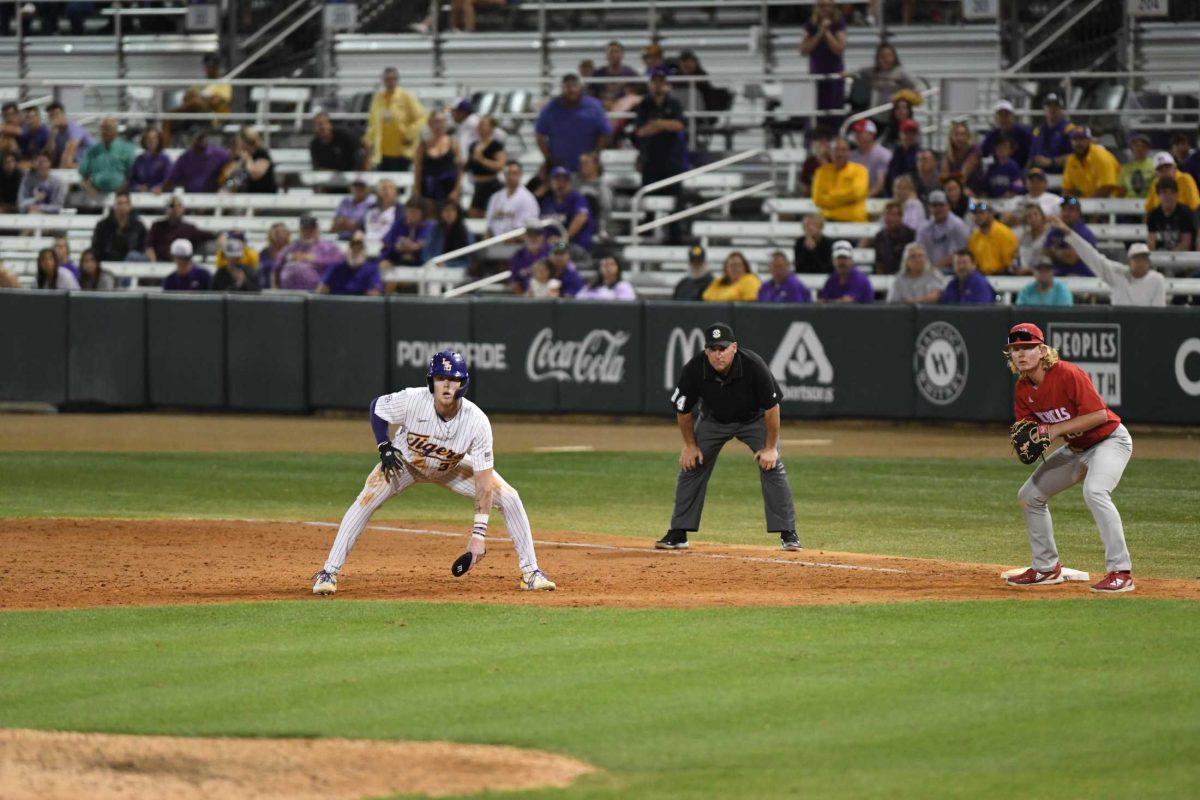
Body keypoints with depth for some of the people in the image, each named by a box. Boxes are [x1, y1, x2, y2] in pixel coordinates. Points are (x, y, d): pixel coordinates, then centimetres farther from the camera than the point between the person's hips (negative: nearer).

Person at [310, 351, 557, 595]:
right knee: (366, 501, -22)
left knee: (509, 499, -13)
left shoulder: (477, 421, -34)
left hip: (452, 469, 1)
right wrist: (384, 448, -20)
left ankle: (530, 573, 1)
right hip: (404, 462, -1)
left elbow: (483, 482, -32)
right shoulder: (412, 400, -34)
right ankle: (329, 573, -13)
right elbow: (376, 407, -10)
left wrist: (479, 534, -36)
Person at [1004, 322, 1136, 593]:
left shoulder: (1068, 374, -26)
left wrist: (1056, 430, -31)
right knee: (1029, 495, 12)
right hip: (1076, 449, 9)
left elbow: (1099, 414, -29)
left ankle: (1120, 572, -33)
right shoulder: (1022, 389, -3)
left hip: (1110, 440, -9)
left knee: (1094, 492, -34)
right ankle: (1047, 569, 26)